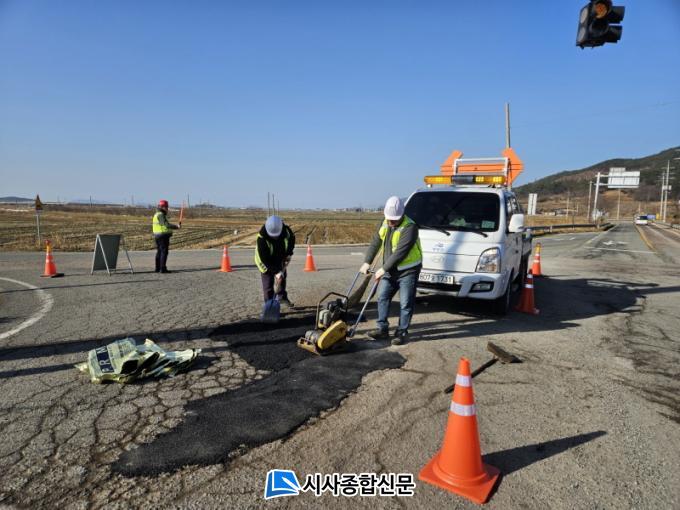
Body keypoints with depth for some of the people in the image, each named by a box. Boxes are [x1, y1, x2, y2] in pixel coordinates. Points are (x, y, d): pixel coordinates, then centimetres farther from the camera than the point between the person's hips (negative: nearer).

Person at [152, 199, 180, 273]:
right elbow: (166, 225, -25)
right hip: (163, 236, -11)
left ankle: (158, 268, 20)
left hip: (157, 235, 11)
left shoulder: (156, 214, 18)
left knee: (159, 252, 15)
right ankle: (163, 269, -10)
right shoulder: (160, 215, -15)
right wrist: (176, 226, -26)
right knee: (164, 252, -9)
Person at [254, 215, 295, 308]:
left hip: (281, 259, 5)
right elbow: (264, 259, -35)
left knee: (282, 277, 23)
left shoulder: (286, 231, -27)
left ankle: (282, 297, 46)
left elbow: (292, 239, 0)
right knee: (268, 285, -9)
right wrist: (276, 272, -36)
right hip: (266, 262, -5)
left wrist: (289, 253, -9)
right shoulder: (262, 237, -38)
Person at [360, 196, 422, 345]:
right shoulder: (385, 223, 3)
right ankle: (382, 329, 18)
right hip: (390, 270, 7)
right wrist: (367, 262, 4)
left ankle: (402, 332, 11)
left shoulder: (409, 227, -22)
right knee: (382, 297, 8)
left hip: (407, 271, -7)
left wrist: (383, 269, -22)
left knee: (405, 303, -1)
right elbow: (375, 242, 9)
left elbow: (400, 252, -26)